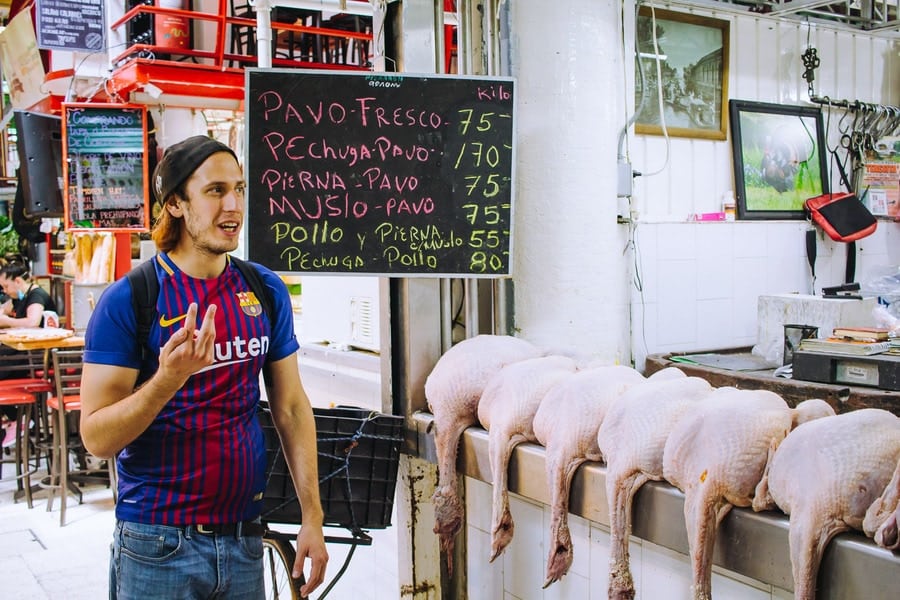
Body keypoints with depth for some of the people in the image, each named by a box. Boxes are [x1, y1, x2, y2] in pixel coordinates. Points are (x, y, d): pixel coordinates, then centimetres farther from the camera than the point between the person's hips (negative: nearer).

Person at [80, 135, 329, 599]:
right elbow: (97, 438, -13)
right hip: (158, 545, -4)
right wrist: (169, 378, -30)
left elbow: (291, 408, 6)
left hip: (244, 538, 4)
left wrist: (312, 519, 3)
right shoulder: (126, 300, -10)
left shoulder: (267, 291, 3)